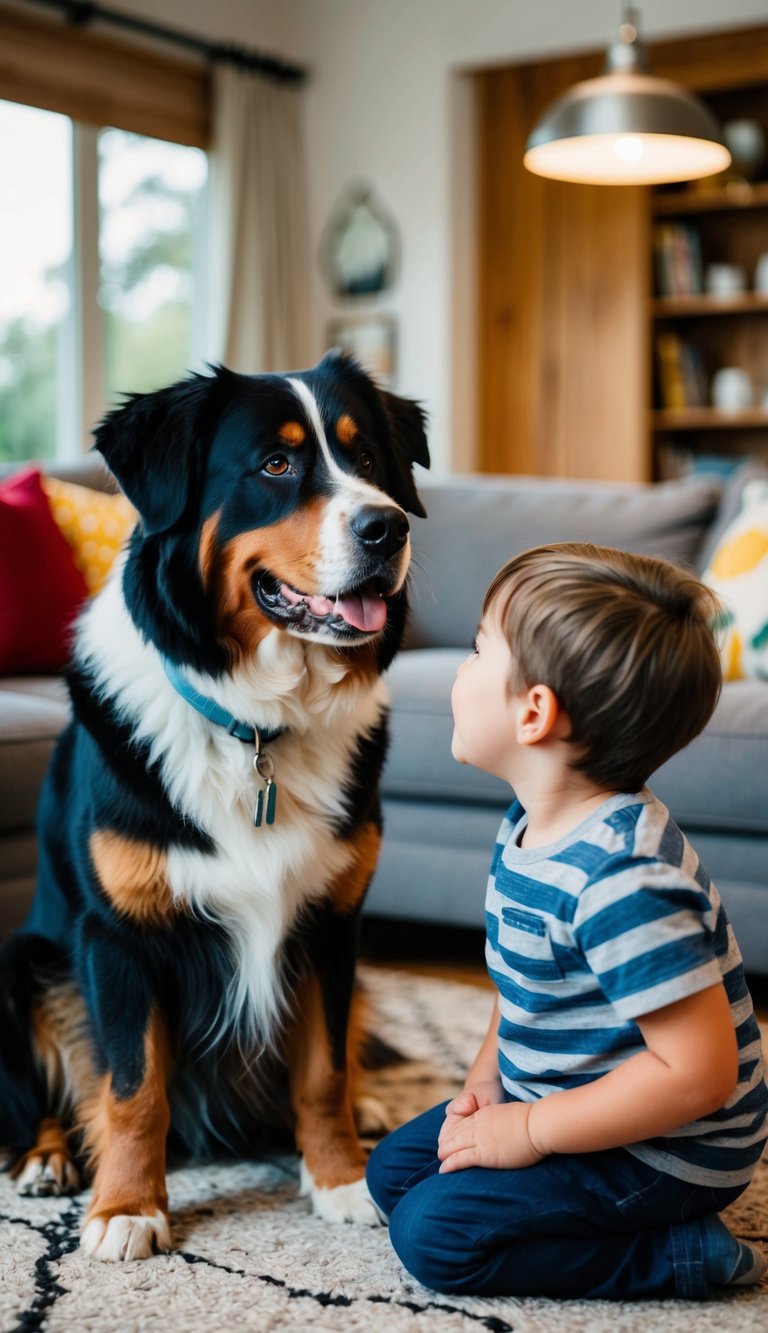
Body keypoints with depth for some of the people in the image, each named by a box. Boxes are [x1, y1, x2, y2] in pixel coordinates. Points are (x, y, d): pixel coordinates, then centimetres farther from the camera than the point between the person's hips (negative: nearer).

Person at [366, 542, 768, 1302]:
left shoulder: (619, 880, -32)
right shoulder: (530, 828, 0)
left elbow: (699, 1073, -31)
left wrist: (531, 1131, -24)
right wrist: (486, 1080, 1)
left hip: (658, 1150, -10)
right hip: (545, 1093, 10)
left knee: (432, 1231, -15)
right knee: (393, 1170, 14)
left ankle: (681, 1256, -5)